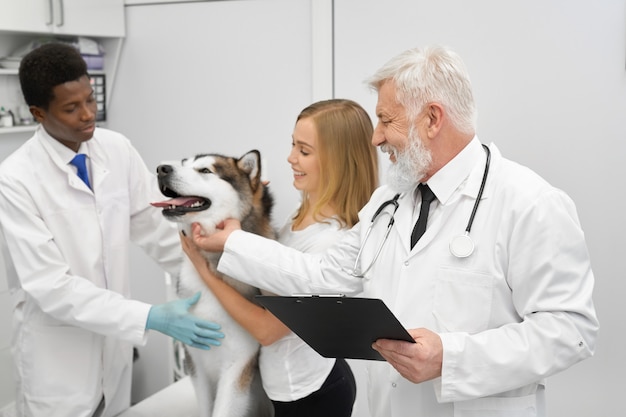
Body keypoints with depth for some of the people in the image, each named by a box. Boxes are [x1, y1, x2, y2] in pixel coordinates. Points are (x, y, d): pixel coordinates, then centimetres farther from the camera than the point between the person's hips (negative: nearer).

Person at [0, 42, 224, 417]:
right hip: (57, 348, -4)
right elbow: (52, 288, -24)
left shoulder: (118, 149, -6)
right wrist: (151, 318, -29)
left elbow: (156, 225, 0)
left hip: (114, 334, 5)